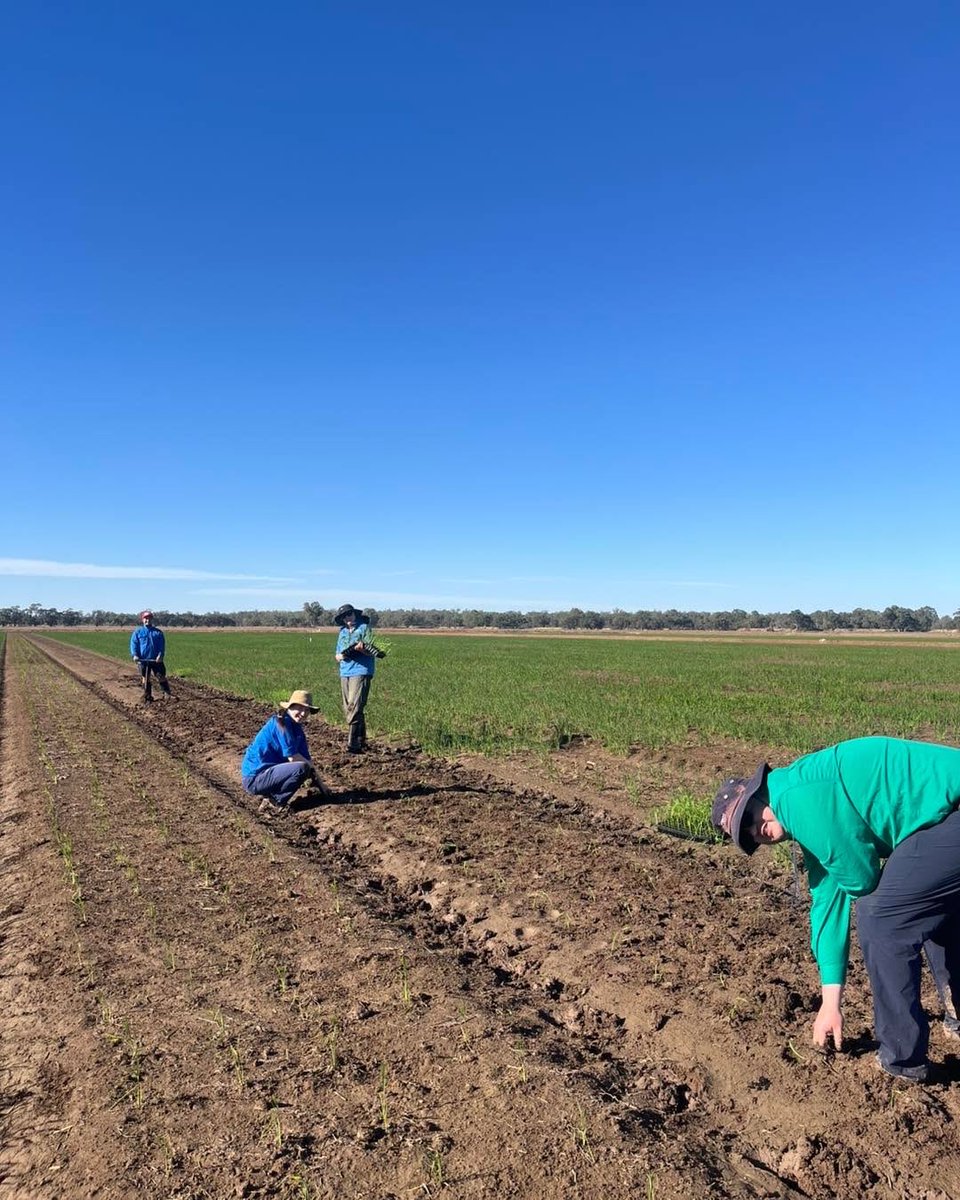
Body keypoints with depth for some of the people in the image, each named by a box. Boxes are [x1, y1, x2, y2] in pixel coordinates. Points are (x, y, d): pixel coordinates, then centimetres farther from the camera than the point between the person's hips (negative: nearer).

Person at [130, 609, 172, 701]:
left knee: (161, 677, -1)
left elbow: (162, 645, 2)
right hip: (143, 660, 0)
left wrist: (160, 655, -14)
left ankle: (167, 694, 5)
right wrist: (134, 655, -17)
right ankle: (147, 696, 16)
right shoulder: (137, 632, 8)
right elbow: (133, 644, 0)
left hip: (156, 660, 0)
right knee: (145, 678, 7)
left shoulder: (158, 632, 8)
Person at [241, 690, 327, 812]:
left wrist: (320, 784, 5)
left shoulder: (297, 728, 10)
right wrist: (312, 766, -3)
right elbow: (292, 756, -19)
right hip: (254, 778, -10)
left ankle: (270, 796, 10)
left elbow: (306, 758, 10)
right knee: (302, 768, -23)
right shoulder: (281, 723, -16)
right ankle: (274, 803, -7)